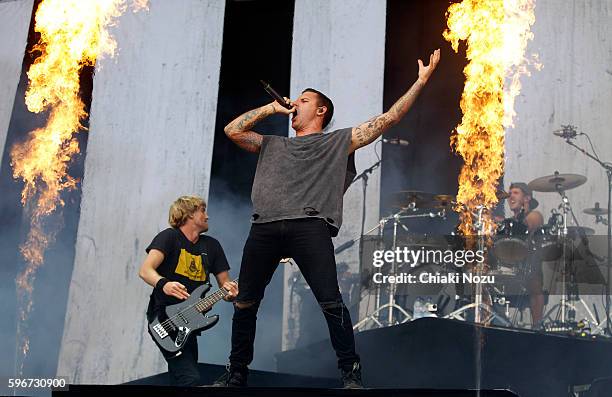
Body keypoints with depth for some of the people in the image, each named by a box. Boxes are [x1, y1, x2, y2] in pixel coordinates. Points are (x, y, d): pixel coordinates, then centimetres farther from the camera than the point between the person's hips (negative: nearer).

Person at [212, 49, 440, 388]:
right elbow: (232, 130, 30)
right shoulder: (273, 145, 32)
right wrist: (272, 108, 29)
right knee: (244, 304, 4)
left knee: (331, 304, -12)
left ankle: (351, 375, -3)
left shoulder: (338, 141, 20)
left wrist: (420, 82, 15)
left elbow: (387, 119, 17)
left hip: (309, 226, -4)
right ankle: (236, 375, 17)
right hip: (264, 228, 4)